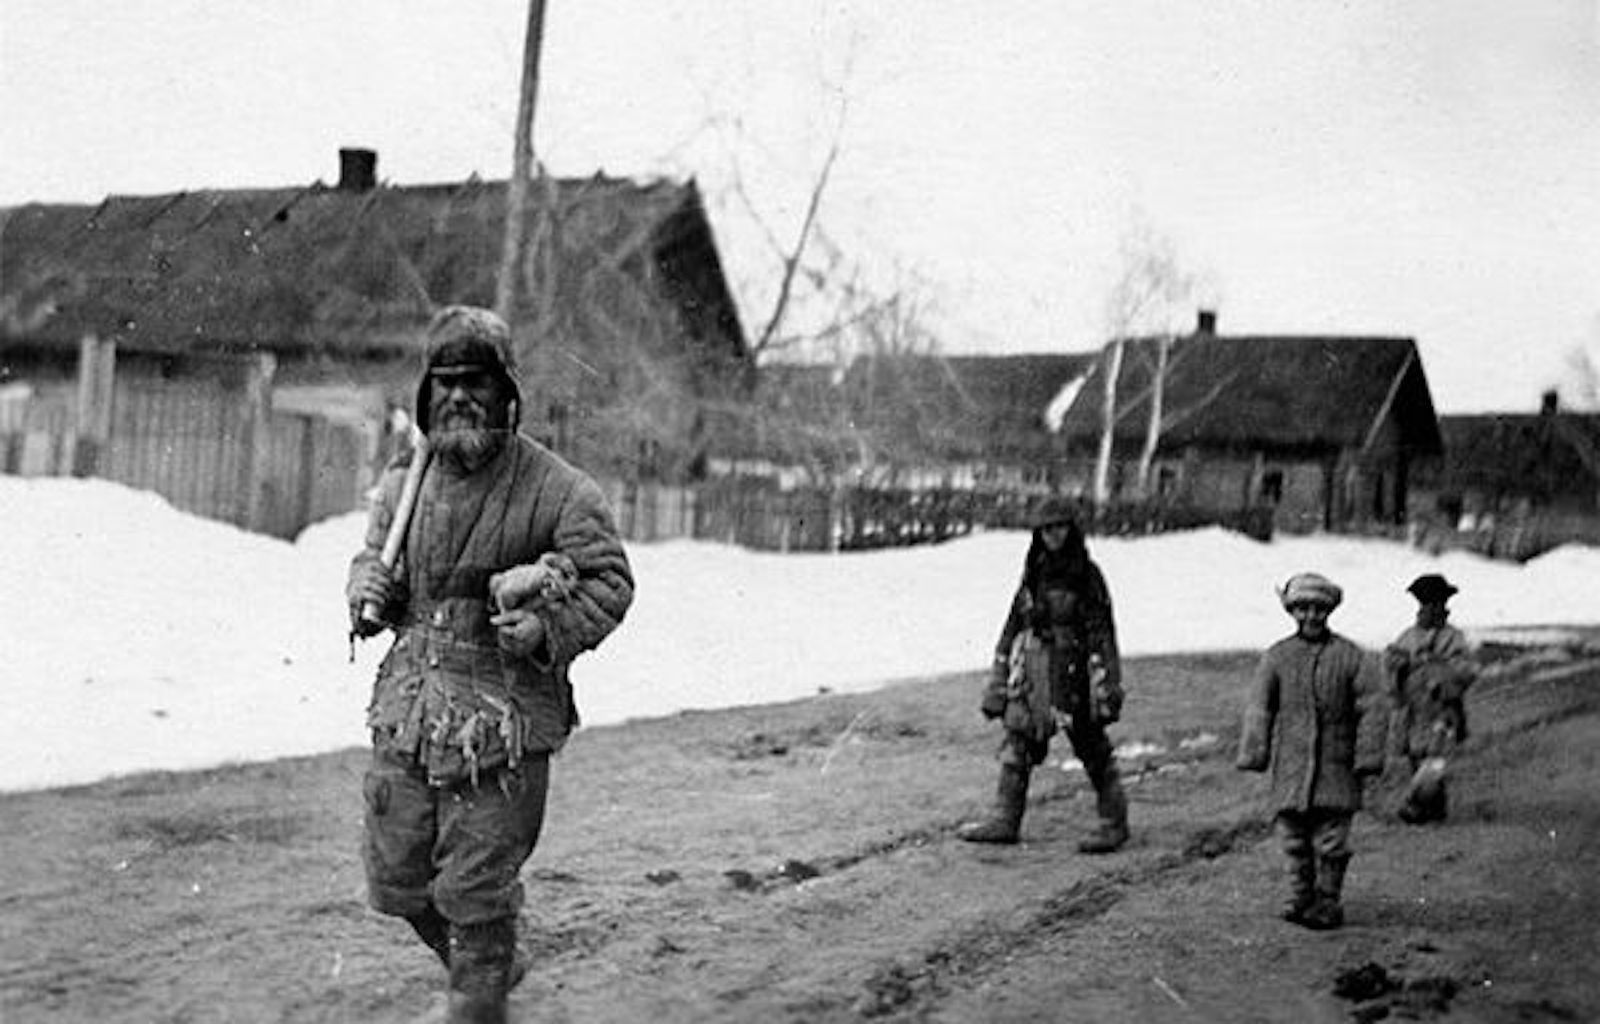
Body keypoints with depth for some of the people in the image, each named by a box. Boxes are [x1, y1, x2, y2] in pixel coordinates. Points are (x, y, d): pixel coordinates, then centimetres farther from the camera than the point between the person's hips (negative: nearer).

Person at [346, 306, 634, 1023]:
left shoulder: (556, 490, -10)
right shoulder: (405, 482, 7)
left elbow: (609, 582, -5)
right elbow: (374, 555, 22)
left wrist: (548, 628, -20)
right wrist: (369, 591, 0)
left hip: (504, 725, -6)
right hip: (409, 713, 6)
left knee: (475, 894, -1)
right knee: (397, 880, 16)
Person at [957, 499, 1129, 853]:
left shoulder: (1086, 574, -5)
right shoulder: (1034, 573, 11)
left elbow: (1102, 631, -9)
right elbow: (1014, 624, 14)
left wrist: (1106, 686, -15)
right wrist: (999, 677, 11)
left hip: (1072, 670, -5)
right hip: (1032, 670, 5)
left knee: (1091, 746, 2)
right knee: (1017, 743, 3)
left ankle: (1115, 821, 13)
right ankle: (1005, 821, 8)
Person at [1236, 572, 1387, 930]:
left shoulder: (1353, 658, 1)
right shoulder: (1276, 657, 4)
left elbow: (1372, 710, -1)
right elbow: (1258, 708, 2)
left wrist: (1367, 759, -8)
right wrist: (1254, 753, -6)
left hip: (1335, 765, -1)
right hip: (1290, 765, 1)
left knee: (1330, 841, 1)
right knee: (1294, 839, 6)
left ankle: (1328, 904, 14)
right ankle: (1301, 897, 21)